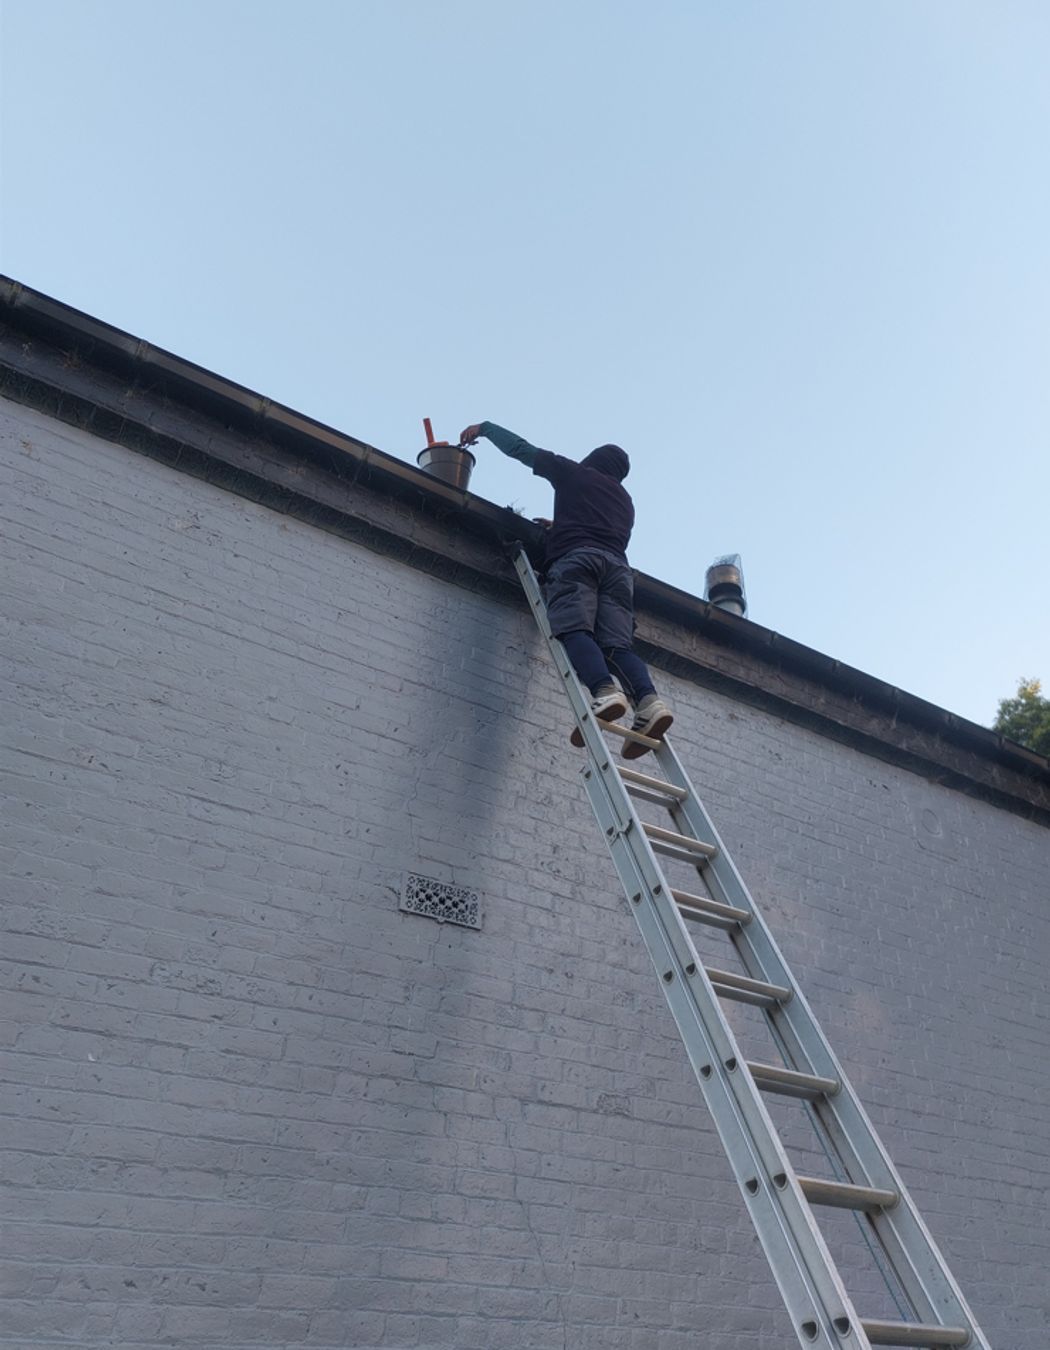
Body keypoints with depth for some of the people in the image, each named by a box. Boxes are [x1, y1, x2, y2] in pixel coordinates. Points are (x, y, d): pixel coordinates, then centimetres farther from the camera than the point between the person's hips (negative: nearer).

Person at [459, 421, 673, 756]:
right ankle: (649, 701, -36)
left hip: (576, 557, -4)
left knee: (573, 629, -22)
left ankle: (605, 692, -48)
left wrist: (484, 427, 45)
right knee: (617, 643, -10)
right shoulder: (624, 499, 38)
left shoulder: (574, 472, 26)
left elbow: (521, 448, 30)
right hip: (618, 565, 4)